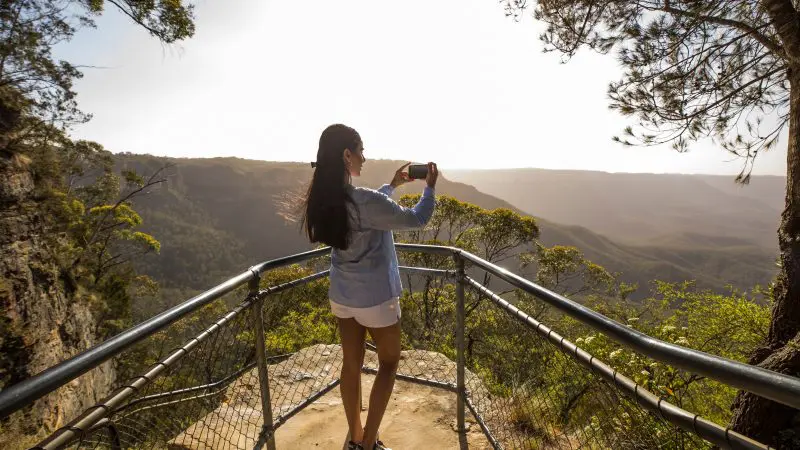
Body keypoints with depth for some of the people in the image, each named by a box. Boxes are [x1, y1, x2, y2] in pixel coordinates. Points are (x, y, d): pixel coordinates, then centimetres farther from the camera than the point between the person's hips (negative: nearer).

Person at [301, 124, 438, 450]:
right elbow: (416, 219, -13)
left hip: (341, 296, 7)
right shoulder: (365, 201, -27)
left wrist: (393, 185, 21)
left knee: (352, 364, 20)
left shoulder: (324, 200, -3)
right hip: (376, 298, -7)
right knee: (389, 363, 16)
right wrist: (430, 187, 4)